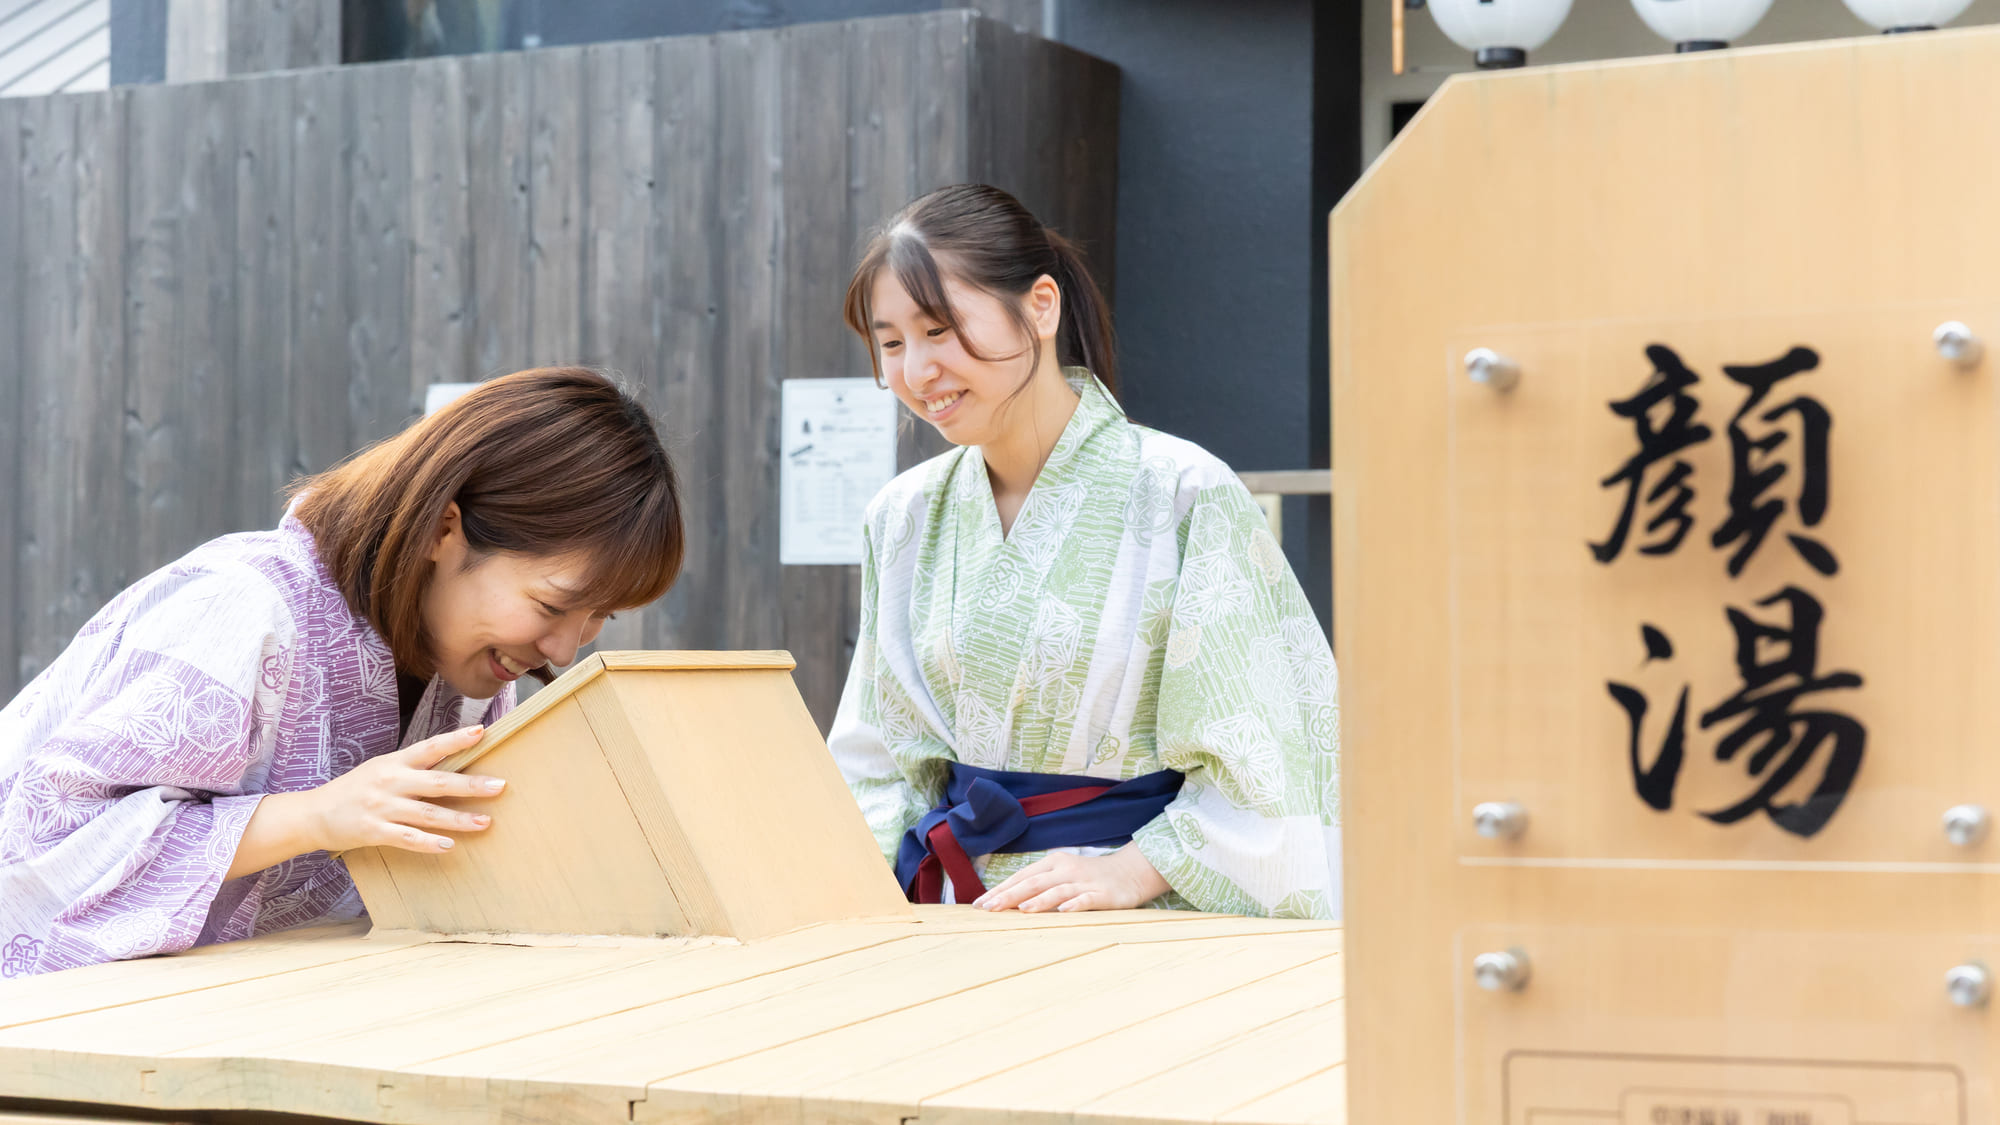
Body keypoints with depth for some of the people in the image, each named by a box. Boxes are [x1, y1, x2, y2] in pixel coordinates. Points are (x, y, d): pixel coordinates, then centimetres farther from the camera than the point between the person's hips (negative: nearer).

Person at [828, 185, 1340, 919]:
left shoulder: (1184, 495, -5)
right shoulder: (903, 519, 12)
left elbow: (1260, 754, -4)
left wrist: (1133, 868, -13)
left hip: (1153, 919, -4)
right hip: (959, 912, 4)